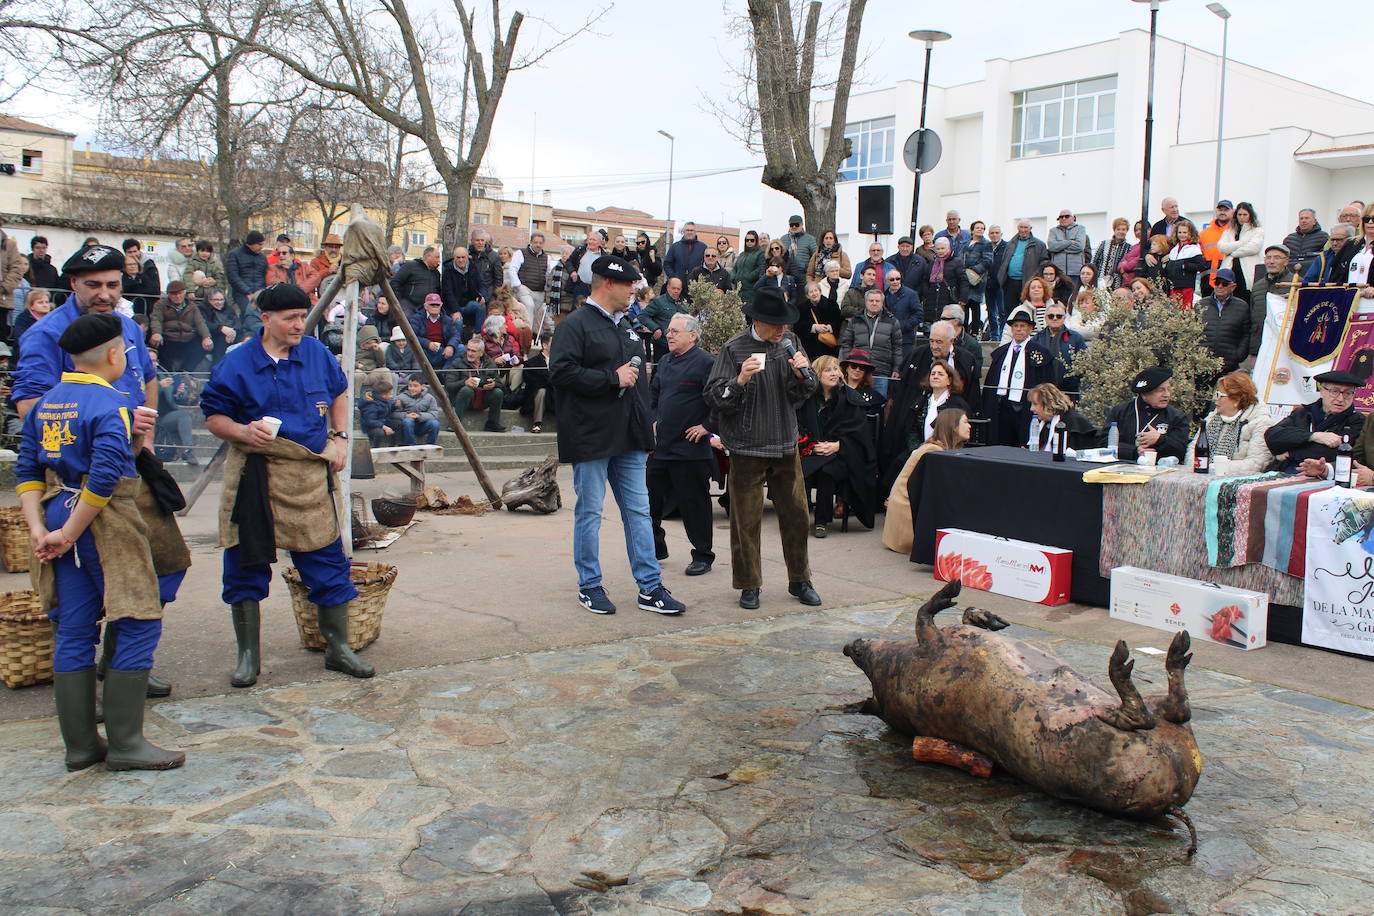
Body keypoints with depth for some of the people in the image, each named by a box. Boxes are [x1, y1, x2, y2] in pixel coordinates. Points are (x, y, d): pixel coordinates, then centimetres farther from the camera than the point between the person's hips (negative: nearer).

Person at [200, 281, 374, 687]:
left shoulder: (318, 354, 6)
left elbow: (339, 393, 23)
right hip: (255, 478, -2)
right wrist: (243, 431, -19)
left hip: (311, 475, 2)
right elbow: (213, 417, 0)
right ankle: (248, 655, 18)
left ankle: (338, 648, 18)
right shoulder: (237, 363, -4)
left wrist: (339, 437, 12)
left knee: (328, 563, 4)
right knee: (247, 567, 4)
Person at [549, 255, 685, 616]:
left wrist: (646, 428, 20)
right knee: (589, 513, 3)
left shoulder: (625, 327, 19)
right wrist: (612, 378, -17)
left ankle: (650, 587, 12)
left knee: (639, 511, 7)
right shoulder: (575, 325, -8)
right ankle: (589, 586, 15)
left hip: (628, 439, 8)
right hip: (591, 439, -7)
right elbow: (561, 373, -20)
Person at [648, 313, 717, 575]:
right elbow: (653, 393, 27)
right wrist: (653, 420, 16)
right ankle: (656, 549, 30)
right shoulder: (665, 362, 13)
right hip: (660, 446, 8)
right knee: (653, 499, 14)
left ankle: (702, 556, 13)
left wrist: (707, 427, -15)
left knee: (694, 503, 1)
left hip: (691, 448, -8)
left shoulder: (706, 362, -12)